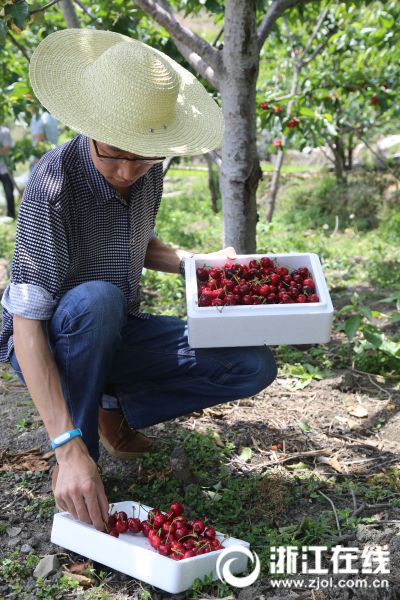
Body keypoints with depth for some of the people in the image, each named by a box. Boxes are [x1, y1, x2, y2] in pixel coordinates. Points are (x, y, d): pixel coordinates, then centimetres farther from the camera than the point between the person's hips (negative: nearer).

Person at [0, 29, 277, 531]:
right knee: (97, 299, -40)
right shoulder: (55, 182, -28)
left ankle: (116, 408, 8)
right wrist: (69, 450, -39)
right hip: (47, 343, -6)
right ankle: (83, 440, -16)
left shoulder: (148, 170, -6)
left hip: (115, 335, 6)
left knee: (254, 367, -7)